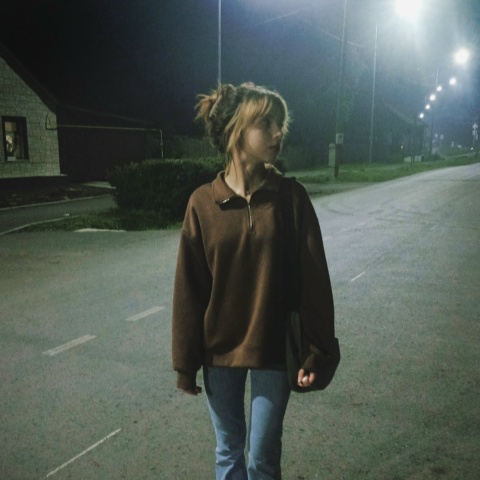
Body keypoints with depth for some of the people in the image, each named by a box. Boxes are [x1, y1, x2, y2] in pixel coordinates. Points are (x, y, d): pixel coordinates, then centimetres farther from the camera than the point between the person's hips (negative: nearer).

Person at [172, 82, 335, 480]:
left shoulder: (292, 197, -9)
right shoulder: (203, 203, -8)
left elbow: (314, 280, -7)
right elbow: (189, 289, -4)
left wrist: (314, 352, -8)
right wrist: (186, 361, 0)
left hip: (275, 349, -1)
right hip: (220, 348, 1)